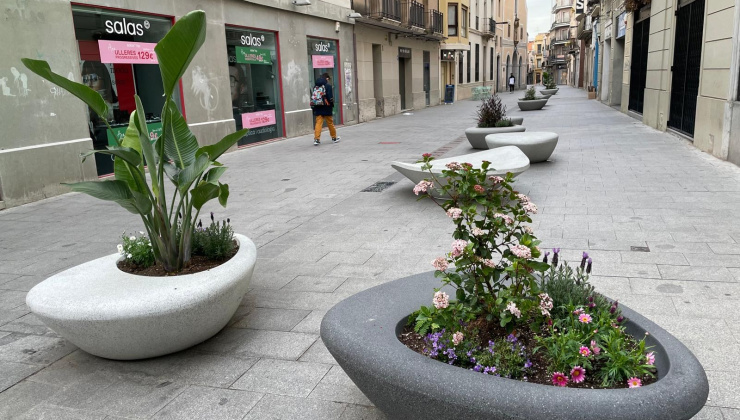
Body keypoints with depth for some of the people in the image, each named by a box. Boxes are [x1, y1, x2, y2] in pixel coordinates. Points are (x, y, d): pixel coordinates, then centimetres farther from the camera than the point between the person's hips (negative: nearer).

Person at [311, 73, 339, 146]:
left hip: (318, 109, 3)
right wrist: (332, 105, 2)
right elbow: (330, 98, -13)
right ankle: (334, 138, 22)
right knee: (330, 123, 9)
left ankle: (316, 139, -11)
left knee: (318, 123, -1)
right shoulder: (328, 85, -7)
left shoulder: (315, 86, 7)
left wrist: (313, 107, 13)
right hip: (326, 109, -3)